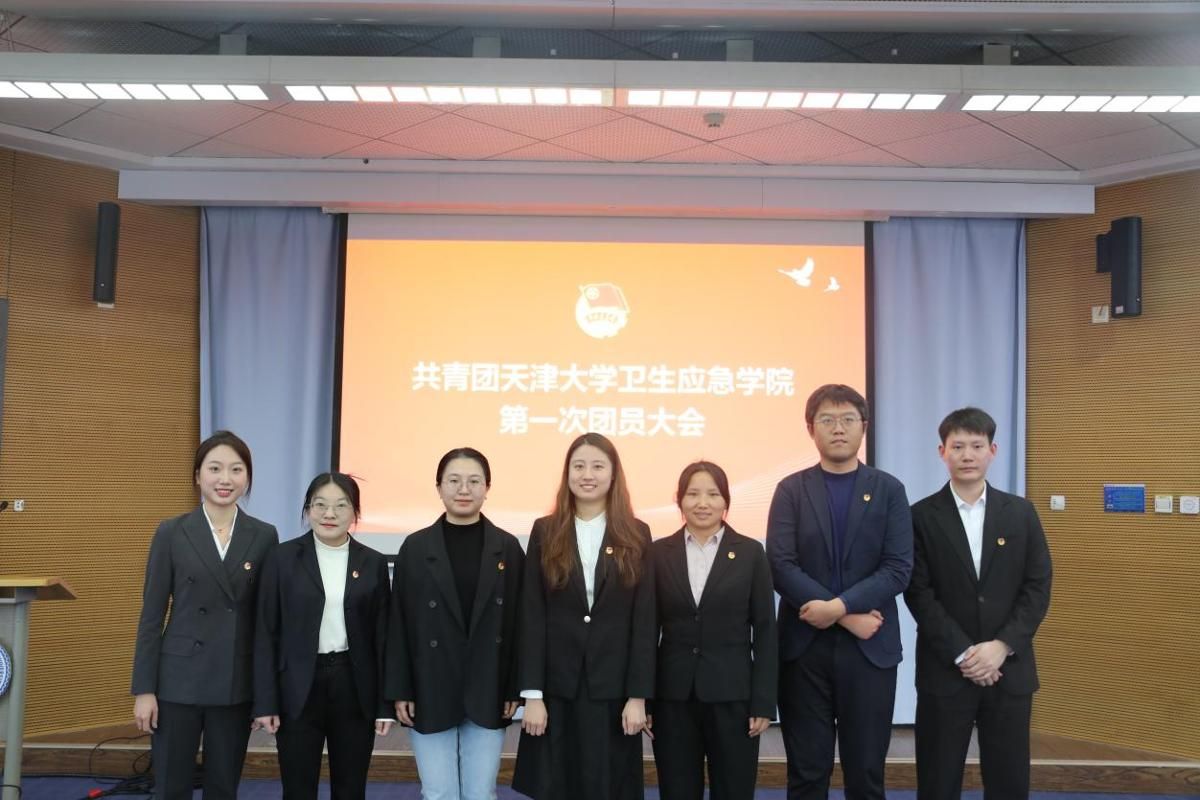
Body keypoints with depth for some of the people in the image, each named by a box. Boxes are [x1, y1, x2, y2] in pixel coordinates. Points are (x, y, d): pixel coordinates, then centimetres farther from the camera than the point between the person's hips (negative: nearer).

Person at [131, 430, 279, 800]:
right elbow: (151, 616, -1)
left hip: (236, 685, 1)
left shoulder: (264, 536, 3)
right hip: (178, 681, -1)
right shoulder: (172, 533, -1)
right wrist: (144, 689, -6)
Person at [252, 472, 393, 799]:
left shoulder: (373, 563, 3)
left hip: (355, 690, 2)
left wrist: (385, 704, 1)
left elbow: (382, 636, 4)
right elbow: (266, 633, -2)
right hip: (298, 690, -1)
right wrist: (265, 701, -6)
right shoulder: (283, 558, -1)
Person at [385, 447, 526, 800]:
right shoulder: (415, 547, 1)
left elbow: (517, 621, 2)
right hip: (431, 694, 0)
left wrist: (515, 689, -2)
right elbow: (399, 624, 1)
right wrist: (400, 691, -3)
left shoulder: (508, 547, 3)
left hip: (487, 695, 1)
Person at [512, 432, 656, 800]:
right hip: (556, 689, 0)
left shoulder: (636, 535, 3)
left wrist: (638, 695, -6)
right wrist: (532, 693, -7)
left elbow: (645, 622, 0)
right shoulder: (545, 533, 3)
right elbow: (531, 618, -1)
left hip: (614, 690, 0)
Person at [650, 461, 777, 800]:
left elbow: (765, 632, 0)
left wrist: (764, 702, -5)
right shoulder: (659, 553, 3)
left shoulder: (750, 553, 0)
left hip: (732, 693, -1)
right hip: (673, 695, 1)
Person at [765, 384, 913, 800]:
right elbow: (781, 566, -7)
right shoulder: (791, 490, 2)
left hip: (869, 649, 0)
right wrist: (849, 618, -14)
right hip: (804, 646, 0)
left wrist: (839, 605, -17)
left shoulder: (889, 490, 4)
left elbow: (898, 568, -5)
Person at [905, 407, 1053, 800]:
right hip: (945, 669, -2)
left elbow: (1038, 587, 1)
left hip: (1009, 668, 2)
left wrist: (1002, 646, -10)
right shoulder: (922, 516, -2)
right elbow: (918, 593, -6)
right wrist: (963, 654, -13)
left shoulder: (1021, 513, 6)